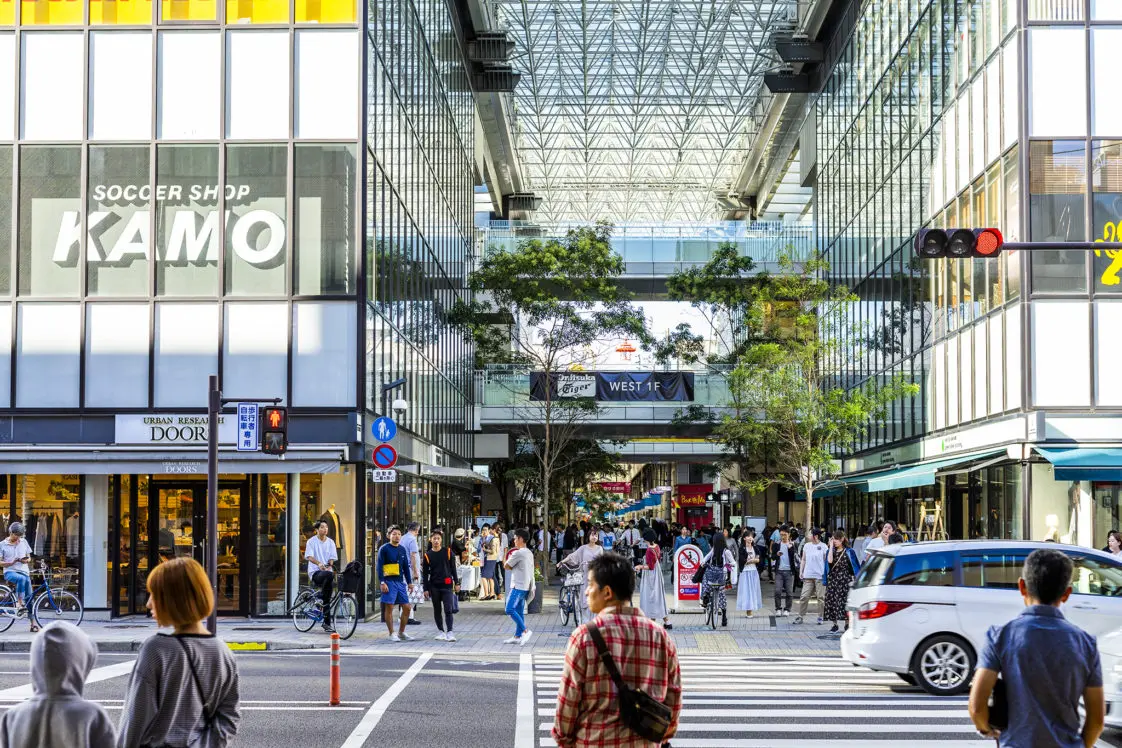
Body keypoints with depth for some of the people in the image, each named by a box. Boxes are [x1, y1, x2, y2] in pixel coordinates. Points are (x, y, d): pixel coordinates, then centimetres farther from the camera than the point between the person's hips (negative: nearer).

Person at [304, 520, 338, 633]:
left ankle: (327, 623, 3)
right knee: (329, 575, -37)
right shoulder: (312, 541, 2)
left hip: (327, 571, 4)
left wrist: (329, 566, -15)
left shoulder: (330, 542, 14)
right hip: (315, 572, -4)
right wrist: (319, 563, -30)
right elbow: (309, 556, -11)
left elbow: (332, 557, 8)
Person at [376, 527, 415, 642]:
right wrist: (382, 582, -15)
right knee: (389, 607, -4)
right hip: (389, 582, -6)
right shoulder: (384, 549, -3)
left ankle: (401, 632, 15)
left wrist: (409, 582, 15)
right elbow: (380, 567, -7)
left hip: (400, 582, 6)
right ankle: (392, 634, 4)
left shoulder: (402, 550, 14)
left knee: (406, 607, 3)